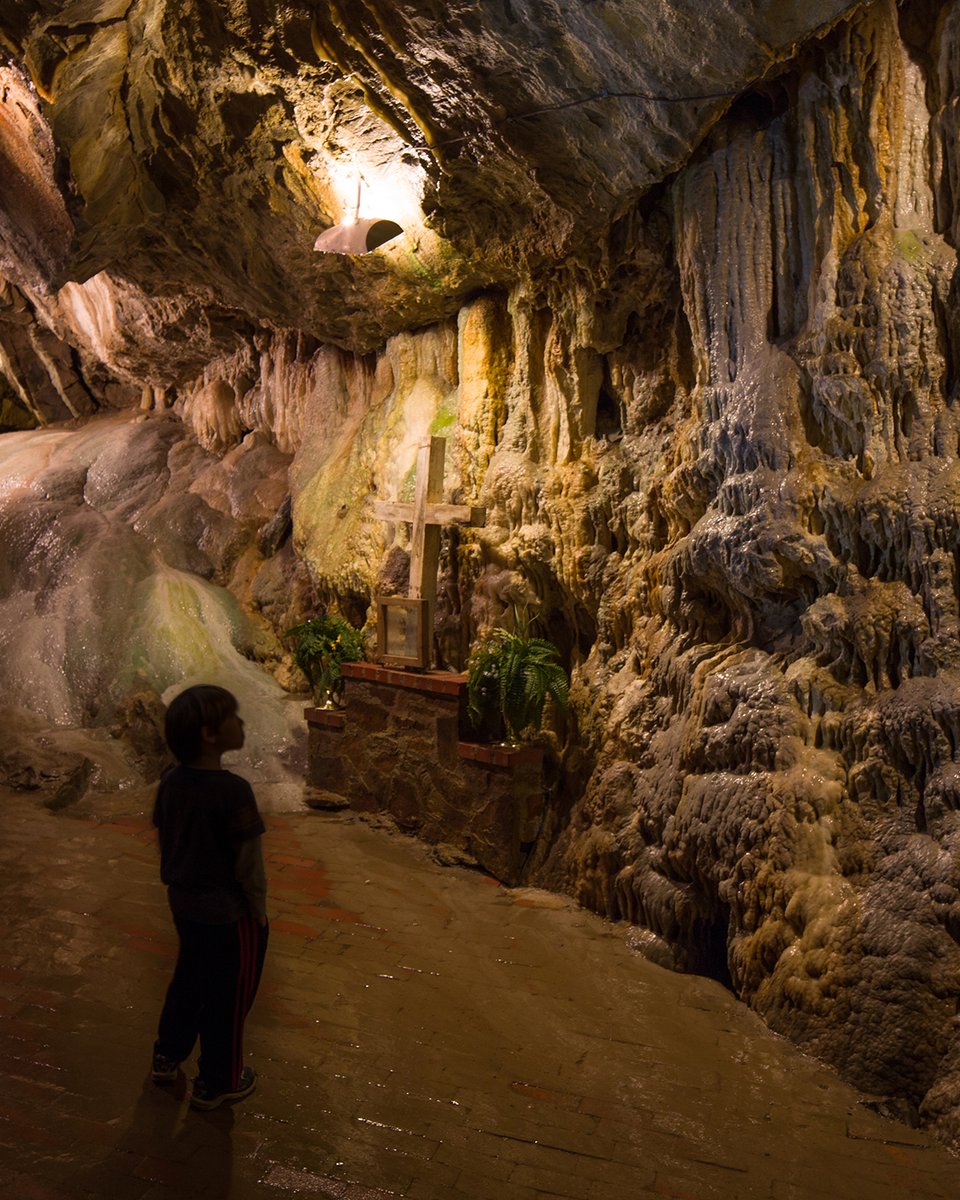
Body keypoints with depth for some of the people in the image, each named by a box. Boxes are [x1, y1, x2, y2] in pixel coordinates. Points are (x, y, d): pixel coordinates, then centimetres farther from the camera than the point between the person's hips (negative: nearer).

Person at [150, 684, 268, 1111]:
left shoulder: (171, 781, -6)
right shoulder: (233, 791, -28)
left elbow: (164, 840, 6)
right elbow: (248, 865, -22)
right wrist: (259, 912, -7)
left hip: (184, 903, 7)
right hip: (228, 913, -7)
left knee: (188, 979, 28)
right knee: (227, 996, 13)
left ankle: (167, 1056, 46)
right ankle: (215, 1083, 31)